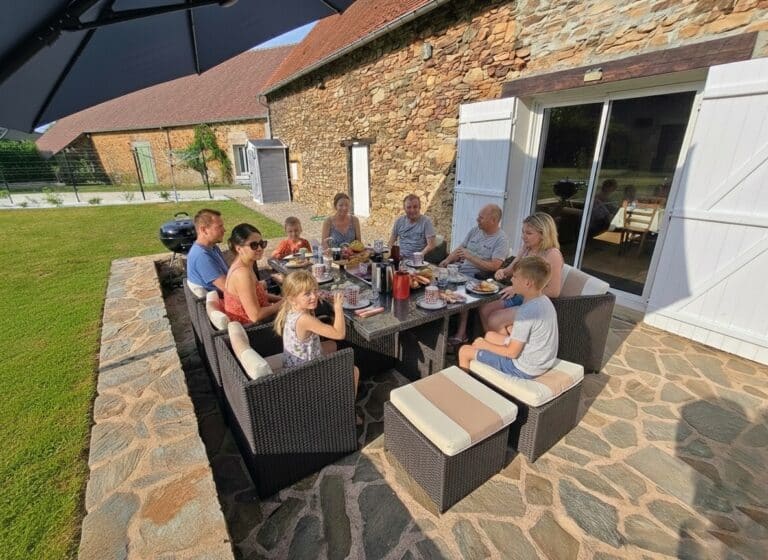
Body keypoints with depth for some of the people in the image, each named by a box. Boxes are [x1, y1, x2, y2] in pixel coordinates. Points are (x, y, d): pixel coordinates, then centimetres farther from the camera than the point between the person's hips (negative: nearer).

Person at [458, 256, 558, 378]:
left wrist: (485, 345, -11)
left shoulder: (526, 311, -30)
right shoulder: (544, 300, -3)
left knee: (464, 351, -1)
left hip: (523, 368, -9)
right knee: (490, 335, 26)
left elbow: (512, 353, -23)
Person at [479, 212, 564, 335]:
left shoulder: (552, 254, -19)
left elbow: (554, 291, -23)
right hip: (520, 297, 8)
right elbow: (511, 269, 15)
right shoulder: (526, 247, 4)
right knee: (484, 310, -4)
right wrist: (502, 272, -10)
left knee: (495, 320, -20)